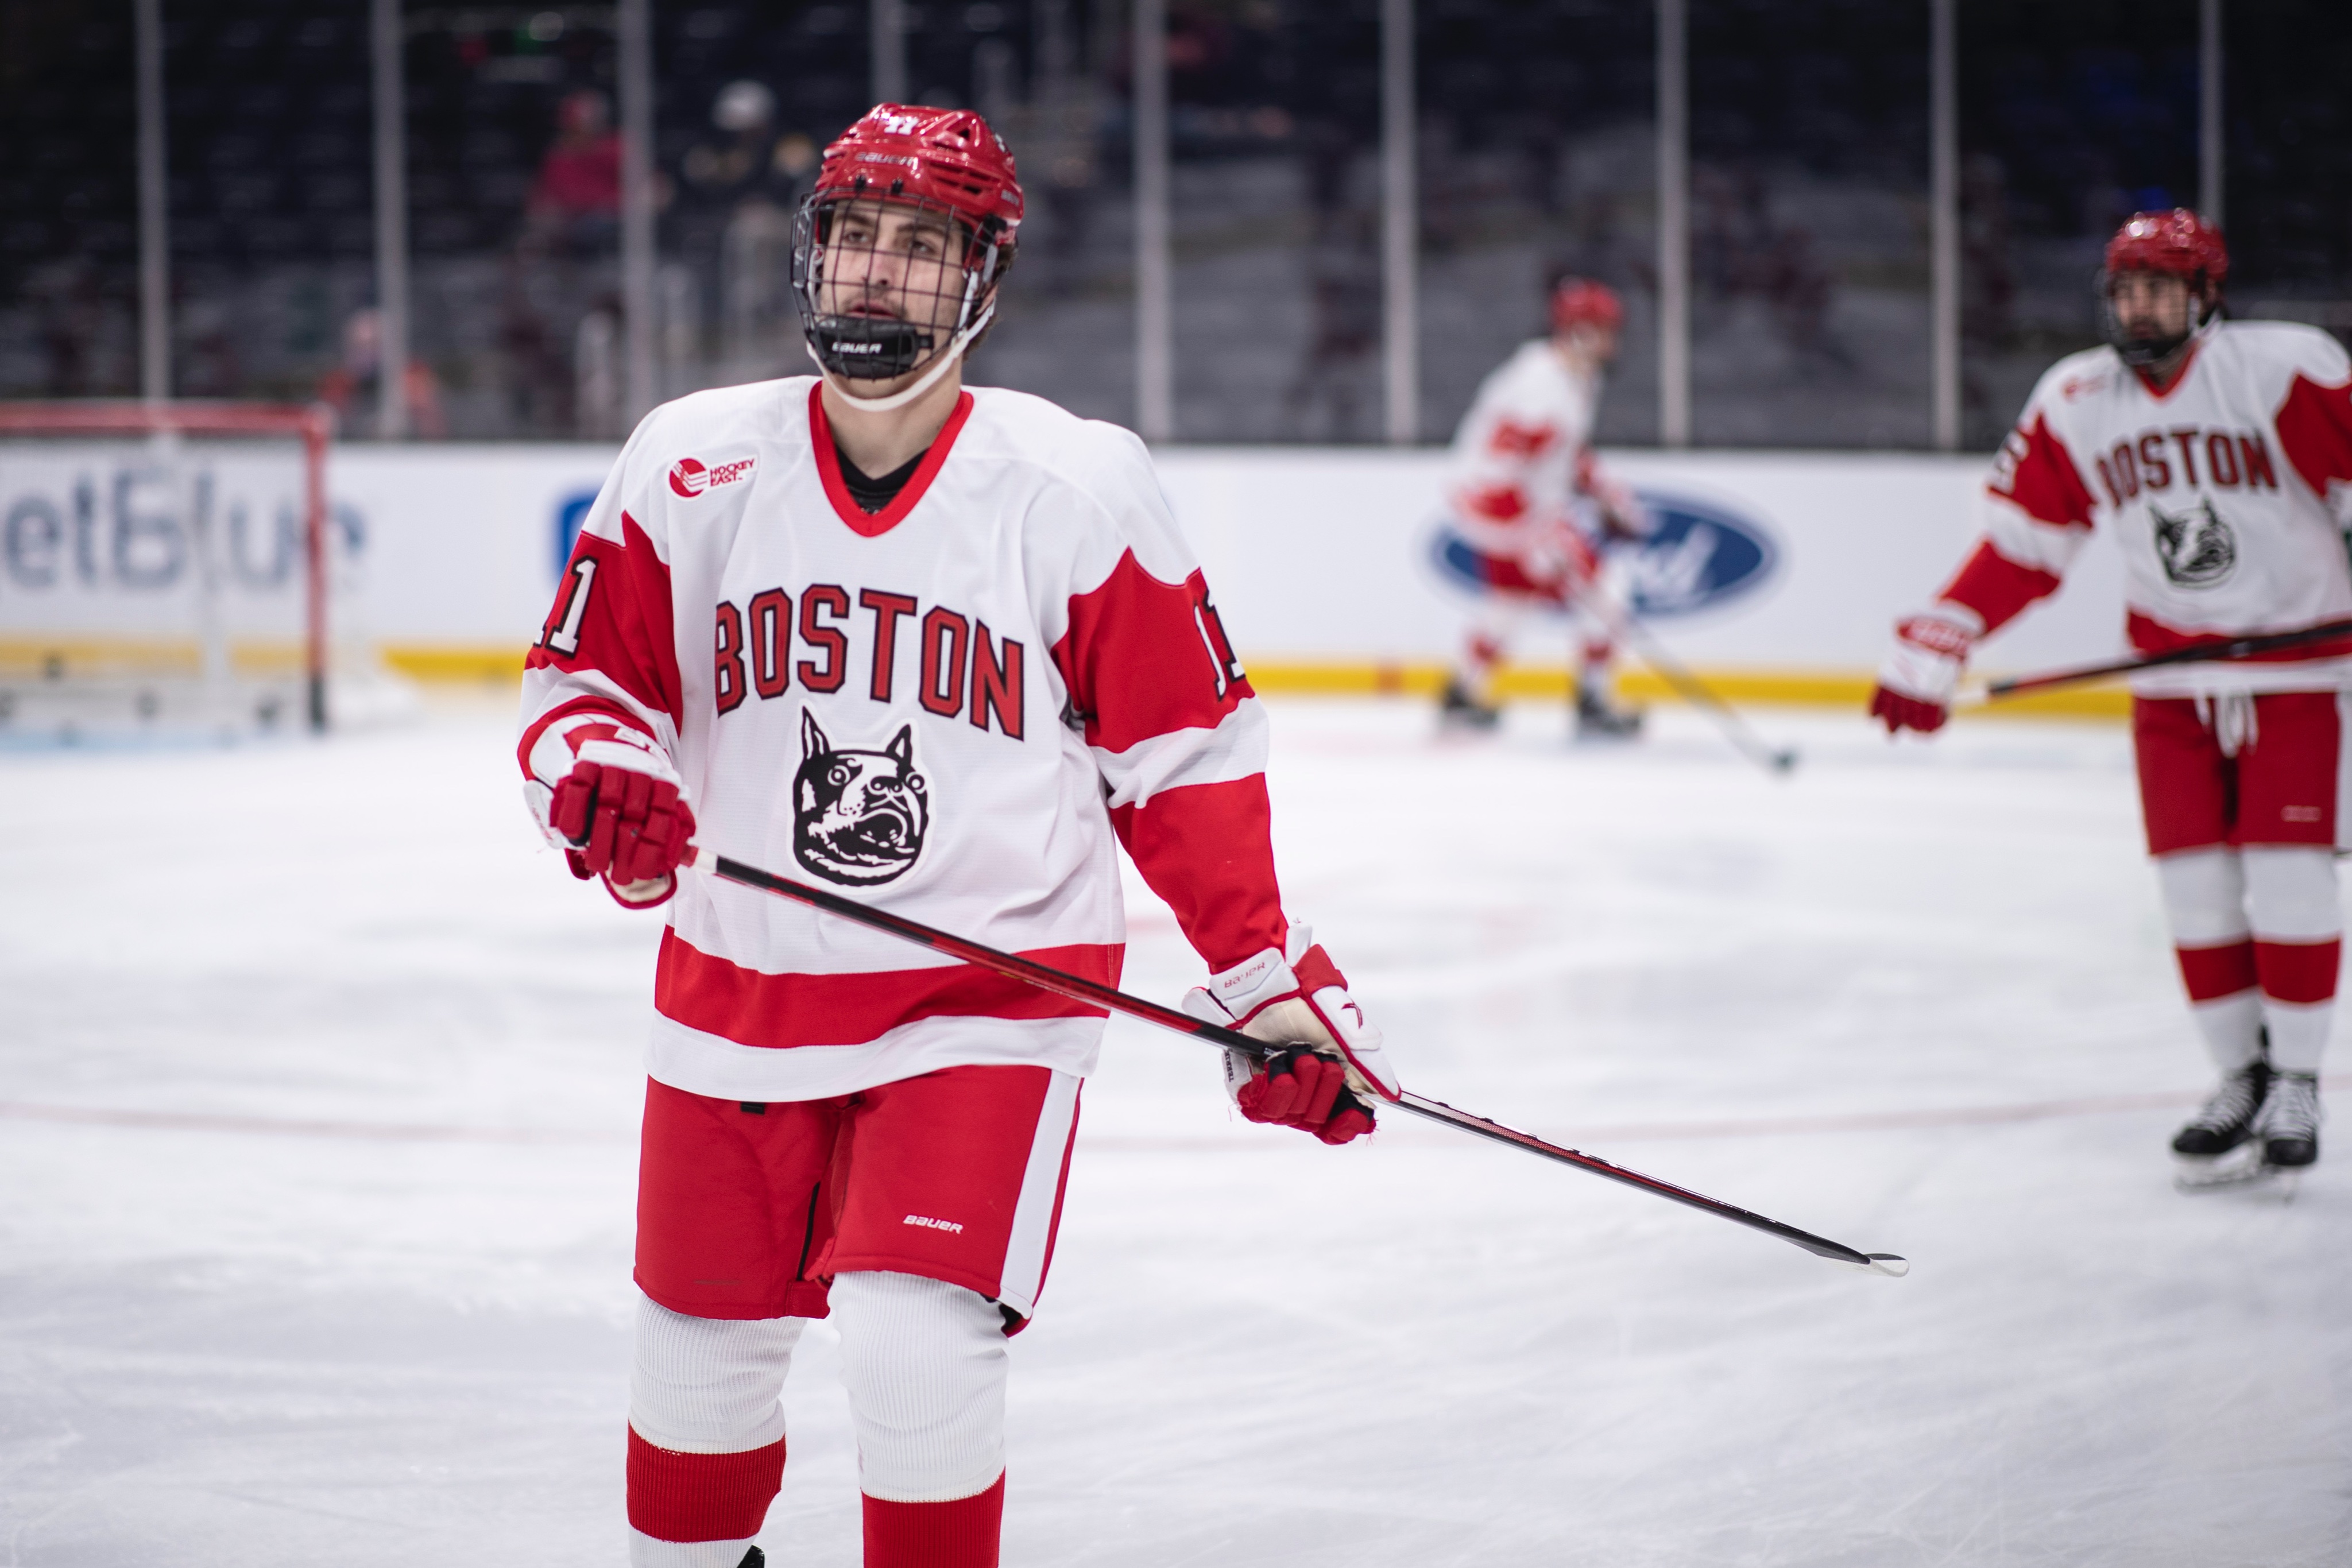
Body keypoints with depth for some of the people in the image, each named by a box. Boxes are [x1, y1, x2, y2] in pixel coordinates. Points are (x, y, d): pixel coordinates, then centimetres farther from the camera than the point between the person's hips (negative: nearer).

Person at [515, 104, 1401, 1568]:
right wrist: (597, 773, -17)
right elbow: (590, 677, 6)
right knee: (702, 1352, 14)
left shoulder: (1076, 487, -9)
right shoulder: (692, 465, -3)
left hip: (991, 985, -3)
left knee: (915, 1346, -20)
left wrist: (1272, 981, -5)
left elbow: (1184, 749, -2)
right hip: (740, 988, 3)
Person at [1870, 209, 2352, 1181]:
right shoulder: (2076, 404, 0)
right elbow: (2017, 544, 5)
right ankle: (2240, 1073, 14)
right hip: (2173, 675, 4)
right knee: (2195, 884, 1)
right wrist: (1932, 652, 0)